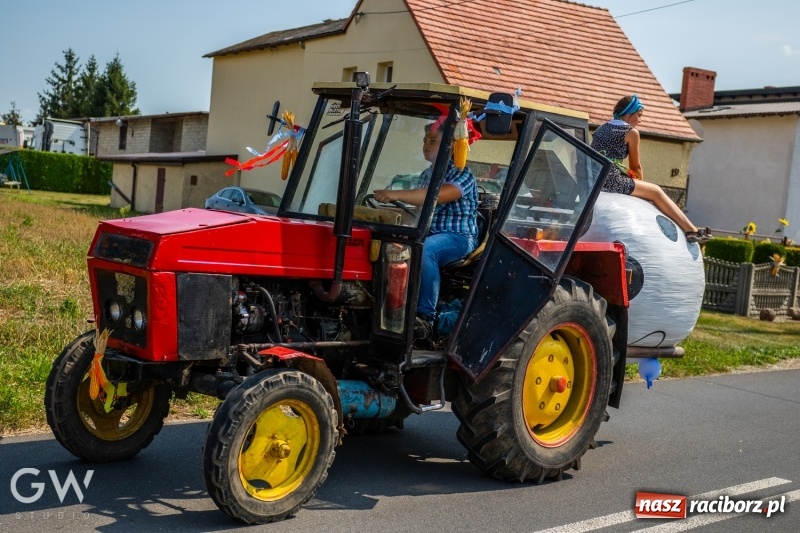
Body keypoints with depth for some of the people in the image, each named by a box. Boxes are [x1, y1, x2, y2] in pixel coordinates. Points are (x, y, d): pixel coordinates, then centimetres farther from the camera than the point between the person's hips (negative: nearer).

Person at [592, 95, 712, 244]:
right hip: (610, 180, -8)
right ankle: (692, 231, 4)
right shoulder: (631, 132, 0)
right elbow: (636, 166, 6)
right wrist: (640, 183, 26)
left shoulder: (601, 128, 21)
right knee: (656, 192, 5)